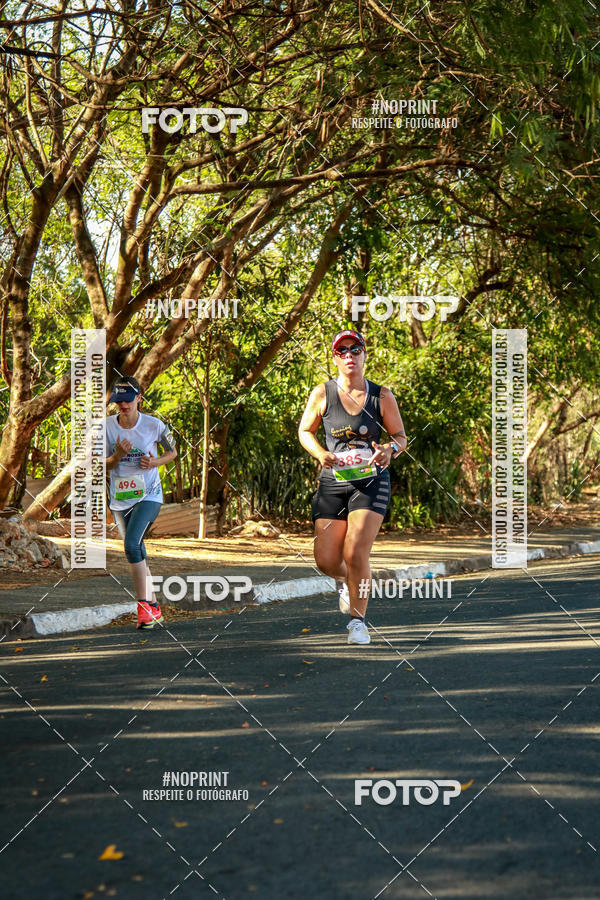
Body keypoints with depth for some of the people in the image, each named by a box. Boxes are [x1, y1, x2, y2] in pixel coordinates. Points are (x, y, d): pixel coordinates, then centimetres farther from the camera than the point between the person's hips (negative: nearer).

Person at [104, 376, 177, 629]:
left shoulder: (154, 425, -8)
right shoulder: (107, 426, -3)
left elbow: (172, 451, 9)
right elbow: (103, 466, 2)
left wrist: (155, 462, -12)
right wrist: (118, 455, -19)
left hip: (148, 495, -4)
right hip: (120, 499, 4)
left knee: (132, 544, -23)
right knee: (137, 554, 10)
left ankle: (144, 605, -16)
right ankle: (154, 609, 23)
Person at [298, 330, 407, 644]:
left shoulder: (382, 397, 0)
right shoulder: (322, 393, 0)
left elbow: (400, 437, 8)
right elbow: (304, 431, 10)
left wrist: (390, 449, -15)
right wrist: (320, 454, -10)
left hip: (371, 481, -1)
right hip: (333, 481, 1)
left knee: (356, 554, -15)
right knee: (326, 561, -3)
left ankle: (357, 621, 4)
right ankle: (346, 580, 35)